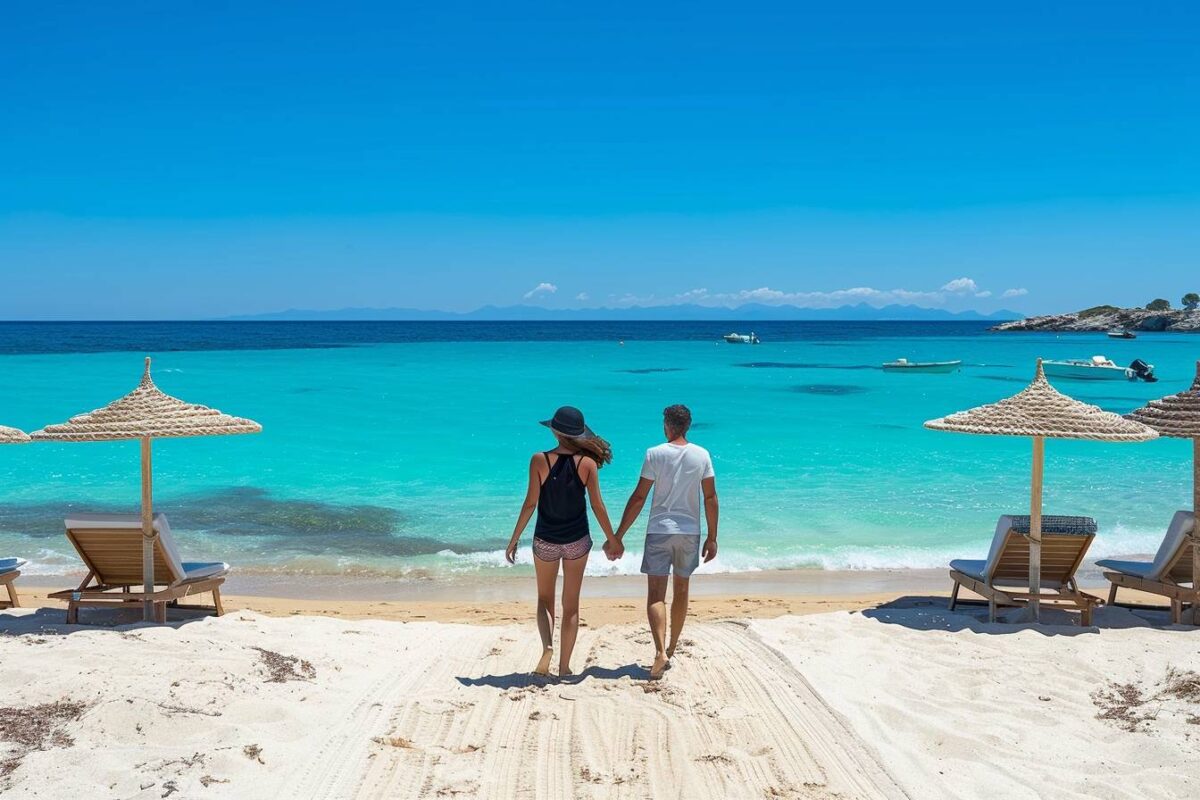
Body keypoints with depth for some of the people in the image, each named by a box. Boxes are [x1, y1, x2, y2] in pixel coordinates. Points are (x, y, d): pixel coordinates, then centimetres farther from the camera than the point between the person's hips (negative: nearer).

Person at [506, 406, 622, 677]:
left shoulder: (540, 460, -12)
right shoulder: (587, 463, -9)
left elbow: (530, 504, -12)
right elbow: (597, 505, -6)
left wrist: (514, 540, -3)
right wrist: (612, 539, 6)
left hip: (545, 541, -1)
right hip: (577, 541, 1)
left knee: (545, 599, 18)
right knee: (571, 604, 12)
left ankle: (548, 646, -7)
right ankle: (564, 666, 15)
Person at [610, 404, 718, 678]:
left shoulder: (655, 454, -7)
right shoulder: (702, 455, 0)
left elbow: (638, 498, -9)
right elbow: (711, 498, 1)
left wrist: (618, 537, -5)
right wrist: (712, 537, 10)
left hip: (659, 531, -3)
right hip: (690, 532, 3)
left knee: (656, 593, -2)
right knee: (681, 590, 17)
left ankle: (660, 652, -19)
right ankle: (671, 649, 28)